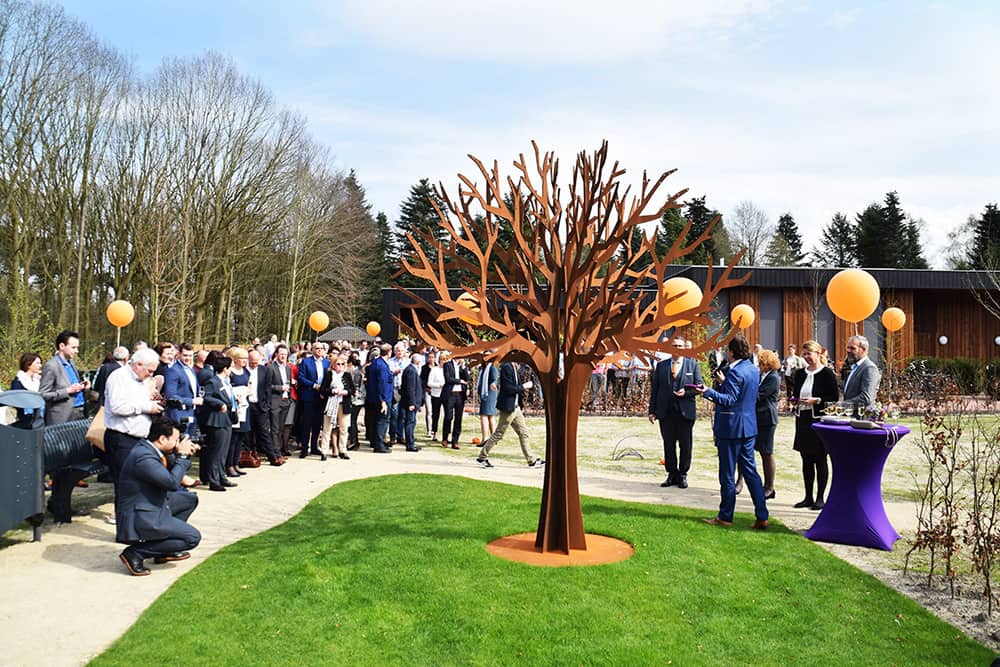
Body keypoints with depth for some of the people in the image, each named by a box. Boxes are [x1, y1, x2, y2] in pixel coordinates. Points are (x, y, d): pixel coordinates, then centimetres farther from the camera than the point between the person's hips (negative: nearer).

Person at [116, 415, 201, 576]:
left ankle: (166, 549, 20)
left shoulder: (149, 448, 5)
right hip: (139, 518, -11)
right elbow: (172, 482, -28)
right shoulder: (143, 456, -26)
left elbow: (169, 476, 16)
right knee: (193, 537, -10)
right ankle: (135, 553, -6)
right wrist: (182, 455, -16)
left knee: (190, 499, 18)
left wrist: (185, 456, 2)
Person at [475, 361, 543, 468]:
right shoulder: (506, 367, -19)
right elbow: (508, 389, -23)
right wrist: (523, 386, -15)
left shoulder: (512, 366, 10)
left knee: (523, 433, 11)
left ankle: (532, 460, 16)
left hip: (515, 407, 10)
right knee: (499, 433, 1)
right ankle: (482, 457, 13)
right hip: (508, 407, -10)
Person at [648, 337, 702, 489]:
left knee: (685, 445, 4)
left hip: (685, 411, -1)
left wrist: (687, 392, -15)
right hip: (665, 412, 1)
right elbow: (654, 389, 8)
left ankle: (682, 475, 16)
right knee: (668, 445, 7)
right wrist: (652, 411, 2)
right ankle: (672, 474, 16)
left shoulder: (693, 365, 6)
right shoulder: (661, 365, 9)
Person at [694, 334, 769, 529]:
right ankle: (761, 516, 11)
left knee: (727, 473, 1)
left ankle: (725, 516, 11)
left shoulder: (735, 372, -18)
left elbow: (729, 400, -23)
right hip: (749, 427, 9)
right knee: (750, 471, 12)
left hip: (731, 428, -9)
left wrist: (709, 392, -29)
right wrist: (723, 383, 27)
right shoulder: (754, 370, 10)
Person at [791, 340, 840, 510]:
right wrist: (795, 399, 0)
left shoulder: (827, 373, -8)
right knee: (806, 459, 10)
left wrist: (816, 400, -20)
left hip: (820, 421, -6)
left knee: (820, 460, 2)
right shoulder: (800, 373, 11)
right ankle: (808, 497, 19)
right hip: (803, 420, 6)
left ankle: (820, 498, 11)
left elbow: (834, 398, -9)